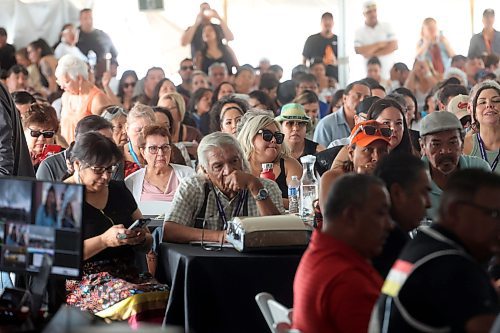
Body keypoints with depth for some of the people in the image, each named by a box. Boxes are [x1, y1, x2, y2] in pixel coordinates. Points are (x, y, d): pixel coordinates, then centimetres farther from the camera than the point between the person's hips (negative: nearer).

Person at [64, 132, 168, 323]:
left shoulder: (119, 191, 18)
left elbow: (147, 245, 24)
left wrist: (141, 239, -1)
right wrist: (104, 240, -18)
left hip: (126, 274, 5)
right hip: (82, 280, -5)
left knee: (165, 295, -28)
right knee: (137, 299, -35)